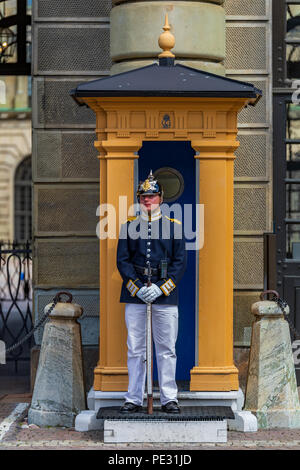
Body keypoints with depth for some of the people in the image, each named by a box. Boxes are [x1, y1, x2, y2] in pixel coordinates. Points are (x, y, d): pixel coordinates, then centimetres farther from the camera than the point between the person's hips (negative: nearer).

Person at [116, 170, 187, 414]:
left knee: (167, 348, 2)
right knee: (135, 349, 3)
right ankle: (134, 399, 9)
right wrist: (138, 288, -10)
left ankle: (169, 399, 9)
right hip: (134, 296, 1)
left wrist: (160, 288, -10)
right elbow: (122, 260, 4)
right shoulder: (129, 226, 8)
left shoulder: (174, 226, 6)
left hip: (165, 295, -1)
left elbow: (180, 262, 1)